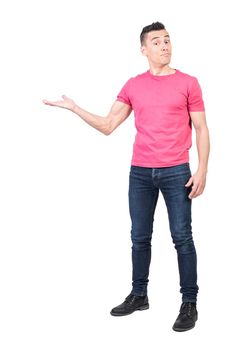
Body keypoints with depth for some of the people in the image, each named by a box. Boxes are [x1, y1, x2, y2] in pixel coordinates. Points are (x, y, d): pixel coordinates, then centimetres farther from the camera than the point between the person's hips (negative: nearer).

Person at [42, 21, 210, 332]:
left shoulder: (188, 83, 1)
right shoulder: (133, 85, 8)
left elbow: (201, 129, 1)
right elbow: (107, 126, 9)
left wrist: (202, 170, -8)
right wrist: (74, 108, -1)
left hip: (177, 172, -3)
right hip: (140, 172, 3)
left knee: (182, 237, 0)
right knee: (139, 237, 10)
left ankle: (189, 303, 8)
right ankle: (139, 295, 23)